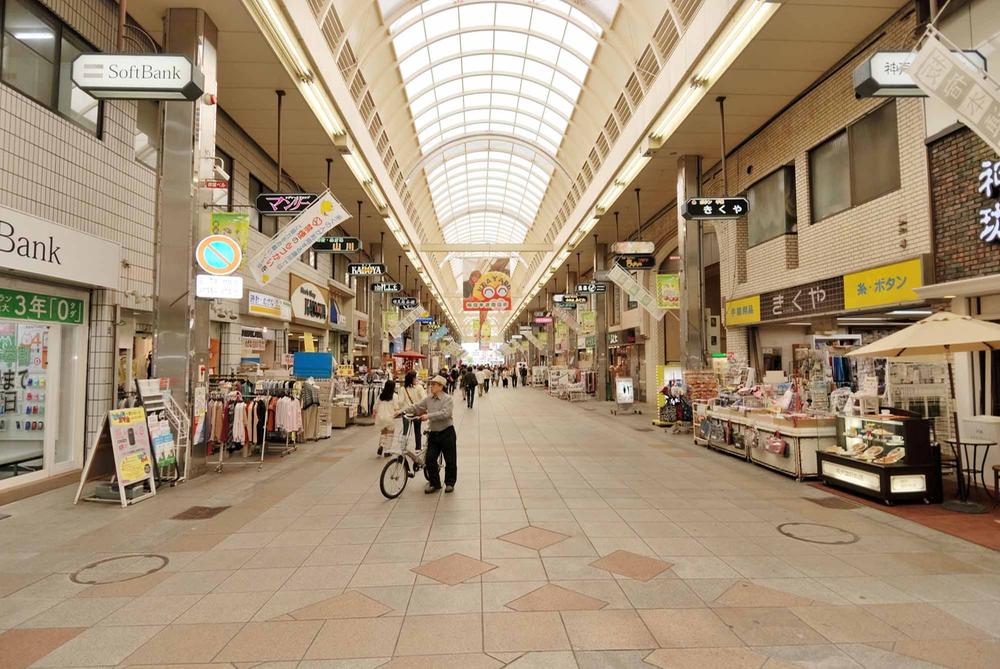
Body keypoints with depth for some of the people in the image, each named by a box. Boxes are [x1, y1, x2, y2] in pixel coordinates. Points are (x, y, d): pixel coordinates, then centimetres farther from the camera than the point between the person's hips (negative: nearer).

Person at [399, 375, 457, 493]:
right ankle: (434, 483, 16)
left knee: (450, 460, 5)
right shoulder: (428, 399, 5)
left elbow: (445, 413, -25)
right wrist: (402, 411, -8)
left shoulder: (447, 398, -12)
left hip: (446, 432, -5)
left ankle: (450, 482, 23)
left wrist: (428, 416, -28)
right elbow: (416, 407, 4)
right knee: (430, 459, 1)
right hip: (433, 433, 5)